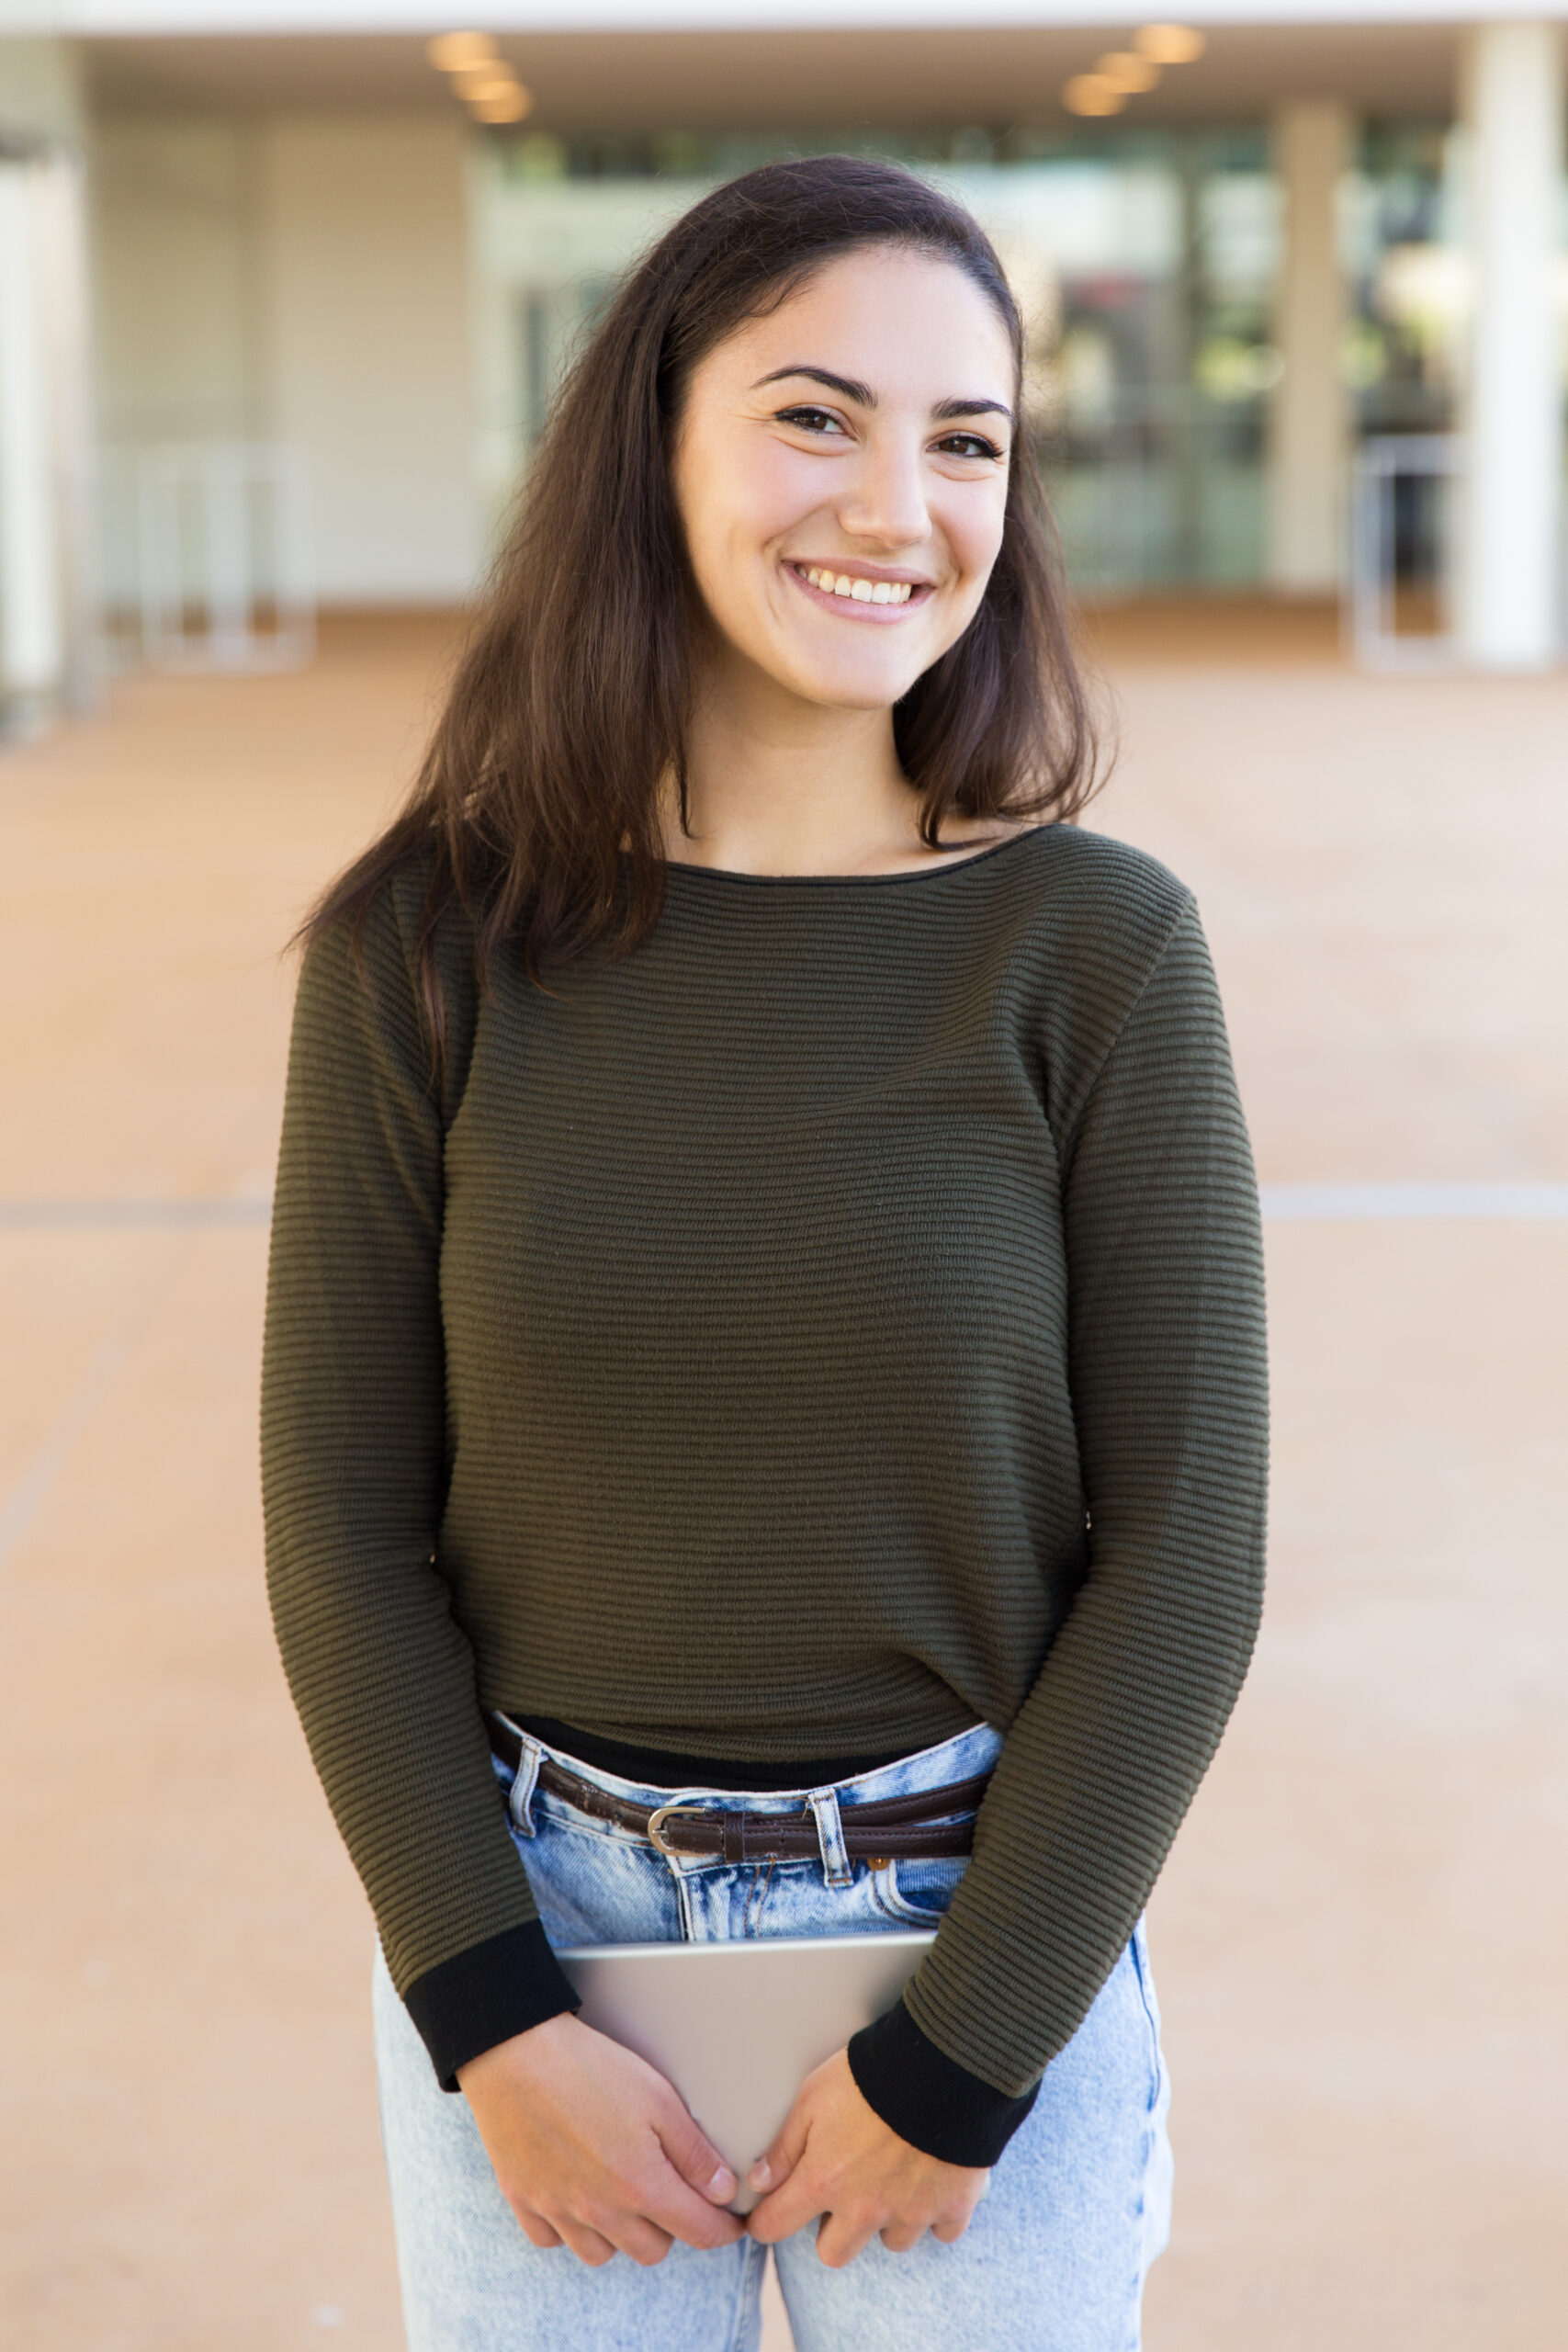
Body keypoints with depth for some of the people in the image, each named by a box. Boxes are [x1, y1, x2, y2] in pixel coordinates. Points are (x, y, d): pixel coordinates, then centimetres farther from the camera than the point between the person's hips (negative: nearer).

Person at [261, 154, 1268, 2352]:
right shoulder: (433, 945, -8)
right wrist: (497, 2023, -9)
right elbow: (344, 1517, -4)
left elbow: (1182, 1550, -8)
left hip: (992, 1936, 0)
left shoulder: (1098, 950, -11)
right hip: (532, 1928, 1)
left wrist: (957, 2056, -9)